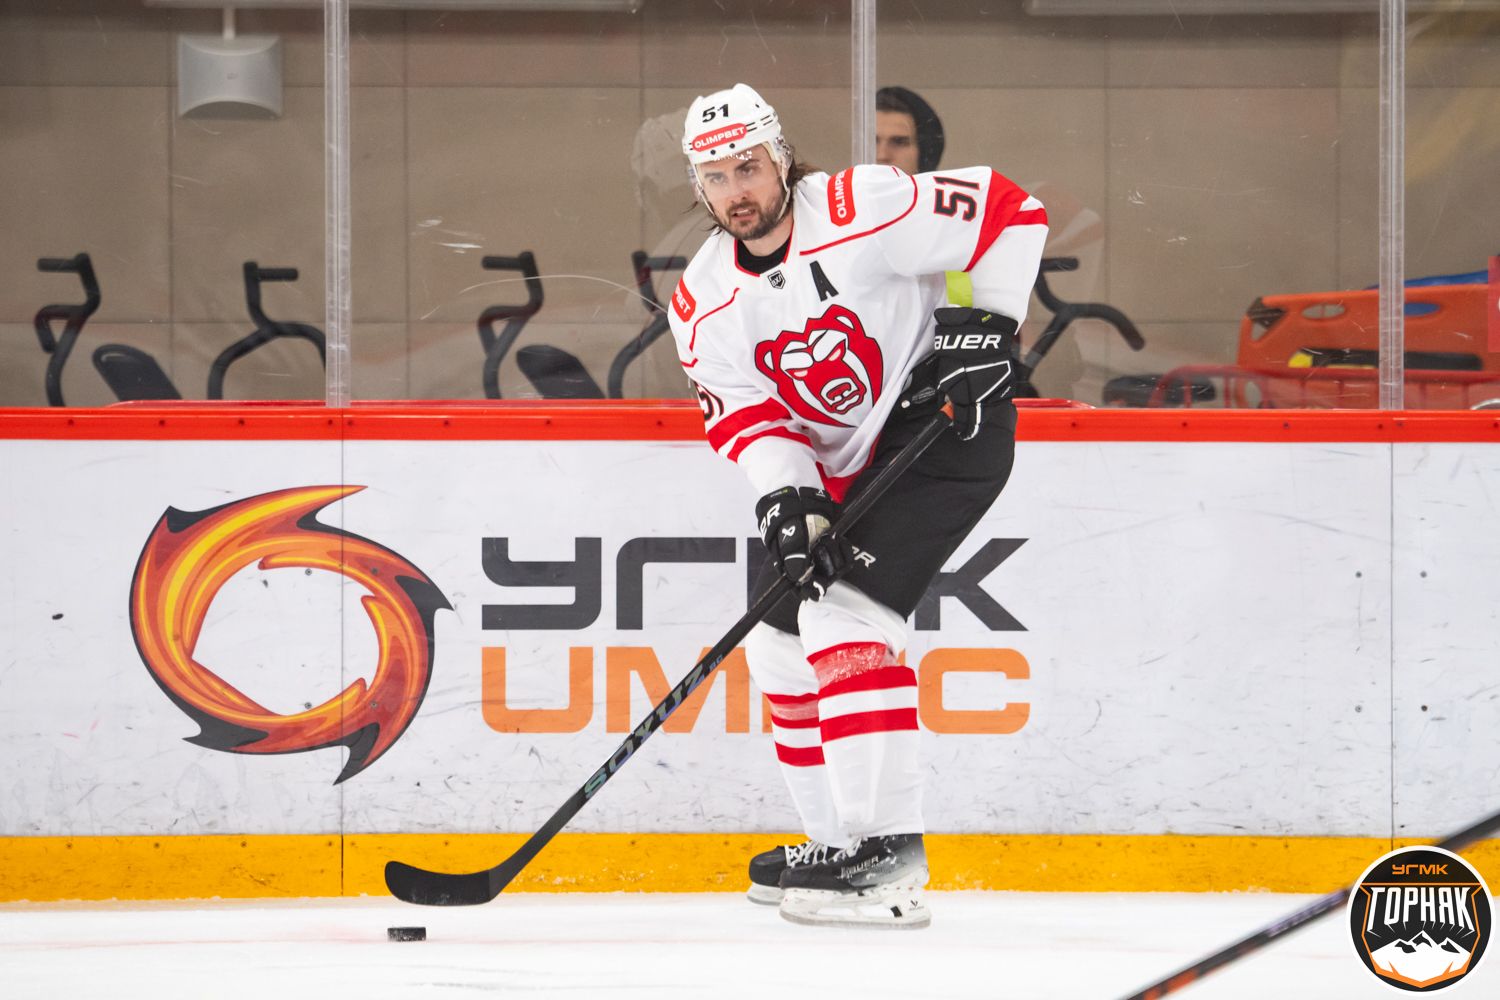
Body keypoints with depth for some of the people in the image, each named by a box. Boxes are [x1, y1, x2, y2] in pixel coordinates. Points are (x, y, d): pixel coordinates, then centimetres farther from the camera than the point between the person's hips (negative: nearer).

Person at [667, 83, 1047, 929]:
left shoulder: (865, 211, -21)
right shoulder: (705, 303, -3)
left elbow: (1010, 211, -15)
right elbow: (745, 416, -8)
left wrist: (985, 322, -19)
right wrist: (789, 498, -25)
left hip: (948, 425, -8)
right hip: (837, 464, 8)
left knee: (844, 615, -22)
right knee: (782, 639, 10)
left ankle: (889, 851, -22)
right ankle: (842, 842, 23)